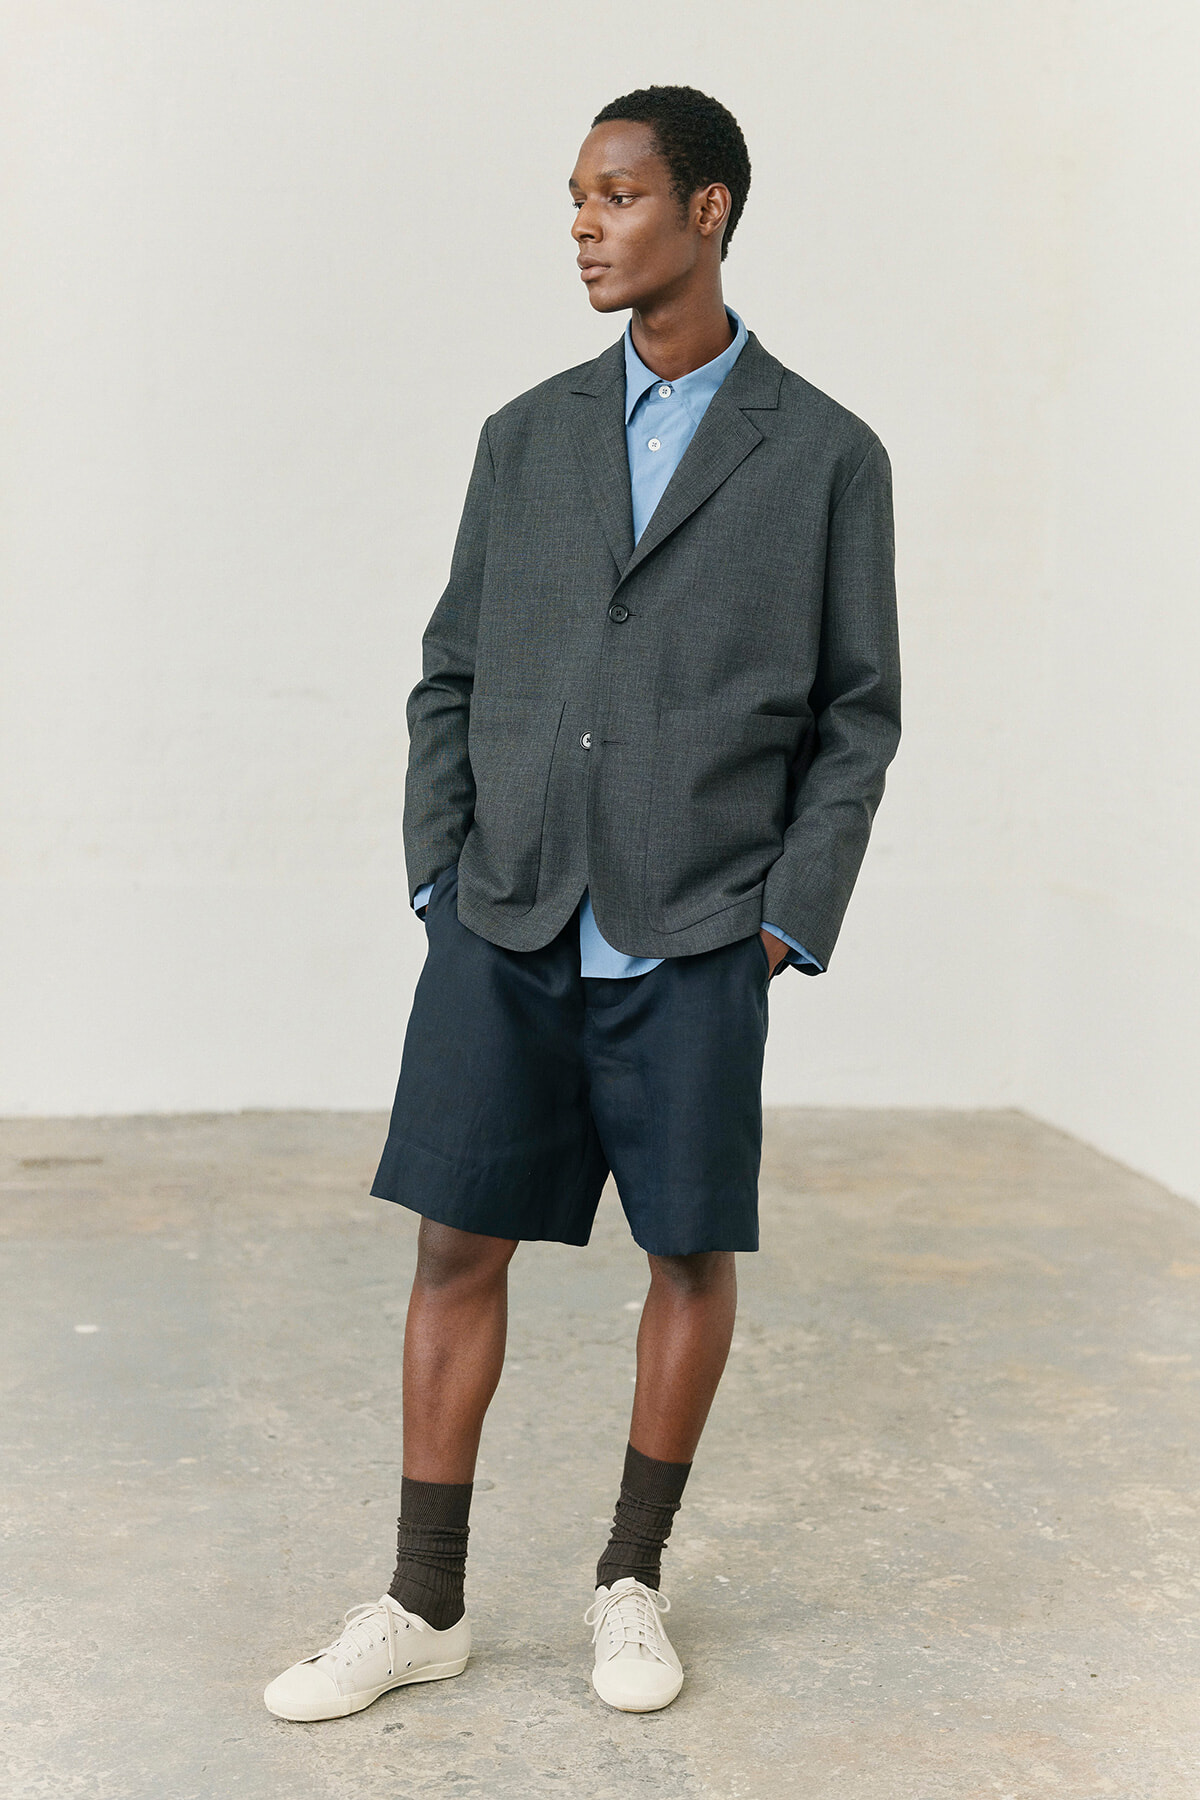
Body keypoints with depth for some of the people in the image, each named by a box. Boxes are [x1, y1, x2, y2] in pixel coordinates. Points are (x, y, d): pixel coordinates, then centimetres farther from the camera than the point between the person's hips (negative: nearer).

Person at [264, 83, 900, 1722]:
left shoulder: (829, 455, 2)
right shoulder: (527, 436, 10)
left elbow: (856, 715, 2)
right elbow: (454, 679, 11)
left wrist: (787, 922, -7)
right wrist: (441, 885, 0)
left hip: (694, 939, -2)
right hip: (507, 927, 2)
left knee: (694, 1251, 6)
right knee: (459, 1244, 2)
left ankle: (632, 1581, 25)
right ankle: (422, 1607, 15)